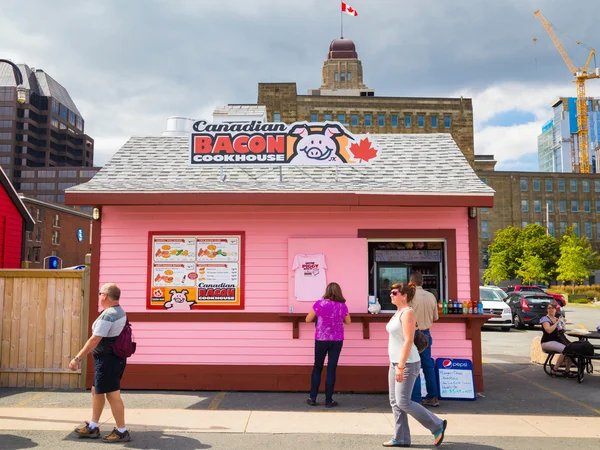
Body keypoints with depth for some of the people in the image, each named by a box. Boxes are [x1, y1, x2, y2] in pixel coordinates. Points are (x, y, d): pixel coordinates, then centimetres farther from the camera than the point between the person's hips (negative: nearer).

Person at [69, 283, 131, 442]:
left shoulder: (107, 315, -21)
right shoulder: (119, 312, 11)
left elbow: (94, 340, -24)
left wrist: (77, 358, -20)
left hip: (107, 360, -10)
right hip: (113, 358, 10)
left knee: (112, 395, -2)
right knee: (97, 391, 19)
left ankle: (121, 432, 6)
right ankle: (93, 427, 28)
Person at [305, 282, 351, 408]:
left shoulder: (319, 304, -8)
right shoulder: (342, 306, -2)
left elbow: (308, 319, 1)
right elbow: (348, 322, 14)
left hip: (321, 339, -1)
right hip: (337, 340, 1)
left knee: (317, 367, 13)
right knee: (331, 369, 5)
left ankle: (312, 398, 14)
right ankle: (328, 400, 9)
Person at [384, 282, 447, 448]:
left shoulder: (407, 313, -16)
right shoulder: (398, 312, 12)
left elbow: (408, 341, -23)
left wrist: (401, 366, -25)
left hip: (407, 363, -9)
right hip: (396, 362, 10)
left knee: (403, 403, -5)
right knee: (395, 402, 10)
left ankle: (437, 426, 8)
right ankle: (401, 438, 17)